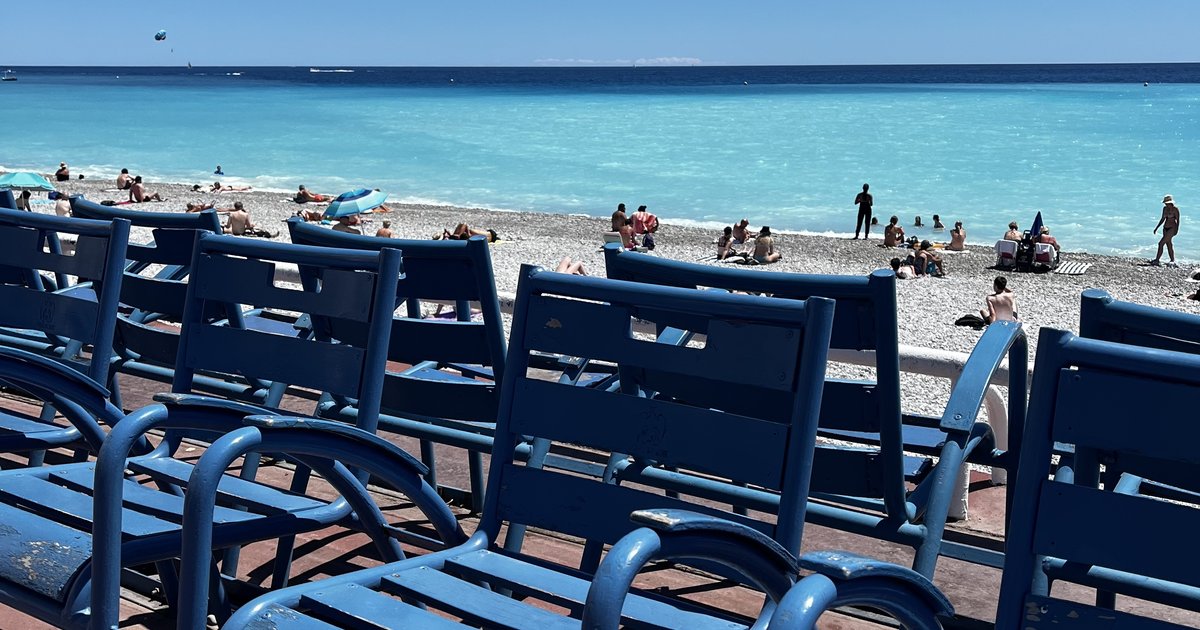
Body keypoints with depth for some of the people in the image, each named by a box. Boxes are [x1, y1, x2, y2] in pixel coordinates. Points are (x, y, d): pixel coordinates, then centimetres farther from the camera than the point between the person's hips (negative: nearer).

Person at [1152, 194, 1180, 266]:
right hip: (1165, 228, 8)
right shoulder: (1165, 208, 9)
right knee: (1169, 245, 10)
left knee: (1161, 243, -14)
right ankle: (1172, 261, 16)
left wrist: (1176, 229, -21)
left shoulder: (1175, 209, -11)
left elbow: (1177, 220, -11)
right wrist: (1157, 228, 18)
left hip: (1172, 228, -8)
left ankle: (1157, 260, -13)